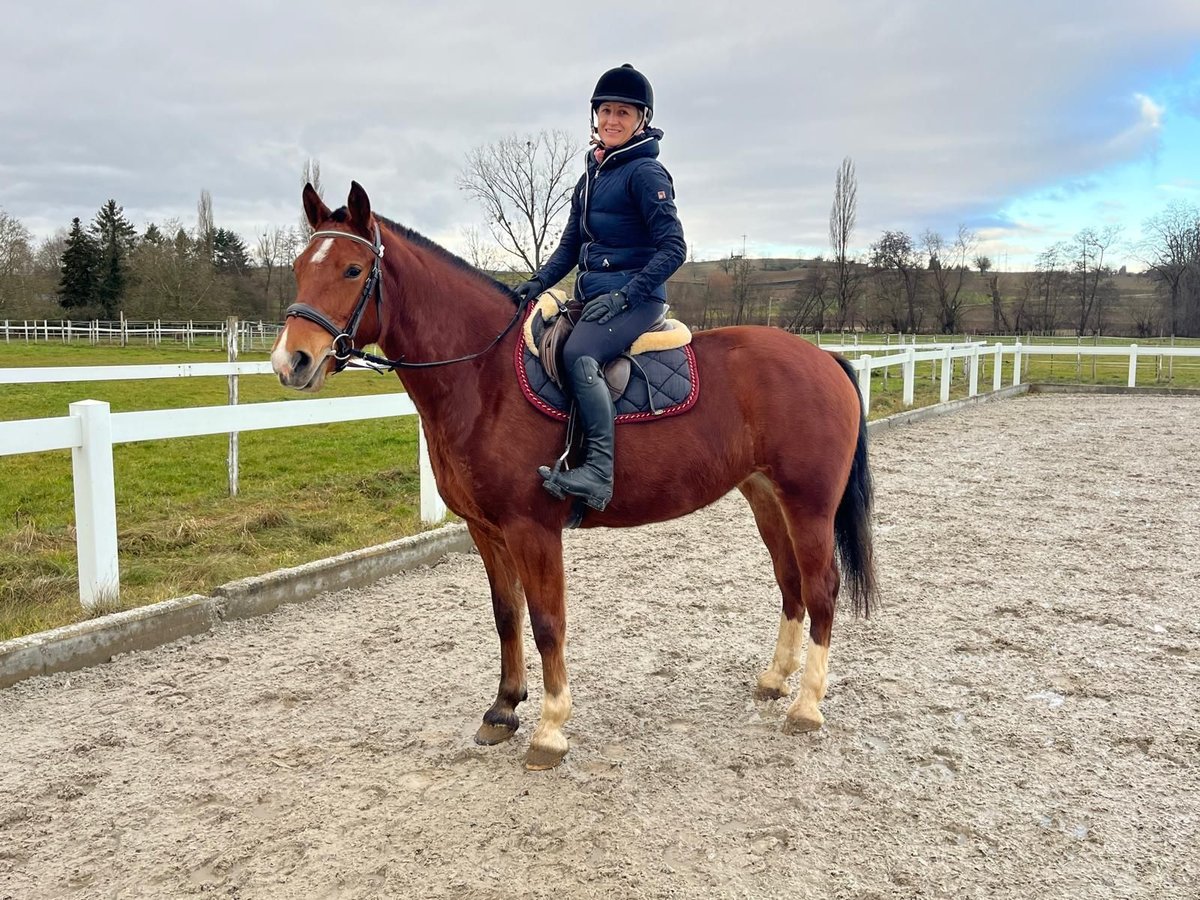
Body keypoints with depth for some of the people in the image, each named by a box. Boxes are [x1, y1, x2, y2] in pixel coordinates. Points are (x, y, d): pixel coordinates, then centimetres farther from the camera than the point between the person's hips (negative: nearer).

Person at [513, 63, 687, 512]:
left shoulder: (645, 173, -7)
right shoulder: (591, 175, 18)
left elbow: (673, 247, -13)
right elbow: (570, 245, 21)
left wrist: (625, 295, -22)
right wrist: (538, 283, 4)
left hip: (635, 297, -9)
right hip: (593, 296, 10)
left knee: (578, 354, -34)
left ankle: (599, 473, -36)